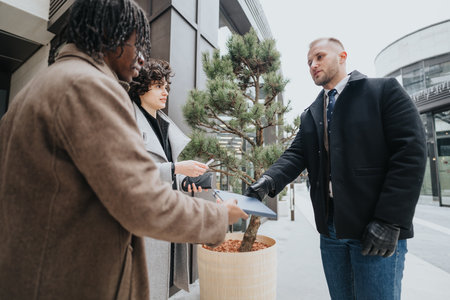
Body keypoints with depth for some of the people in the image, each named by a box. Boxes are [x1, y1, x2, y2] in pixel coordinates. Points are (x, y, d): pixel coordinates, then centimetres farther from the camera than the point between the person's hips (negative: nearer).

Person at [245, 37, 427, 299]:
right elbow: (296, 154, 2)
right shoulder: (310, 115, 13)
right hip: (330, 228, 5)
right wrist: (271, 179, -19)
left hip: (376, 230, -4)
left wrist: (389, 222, -15)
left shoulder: (385, 90, -1)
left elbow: (411, 152, -10)